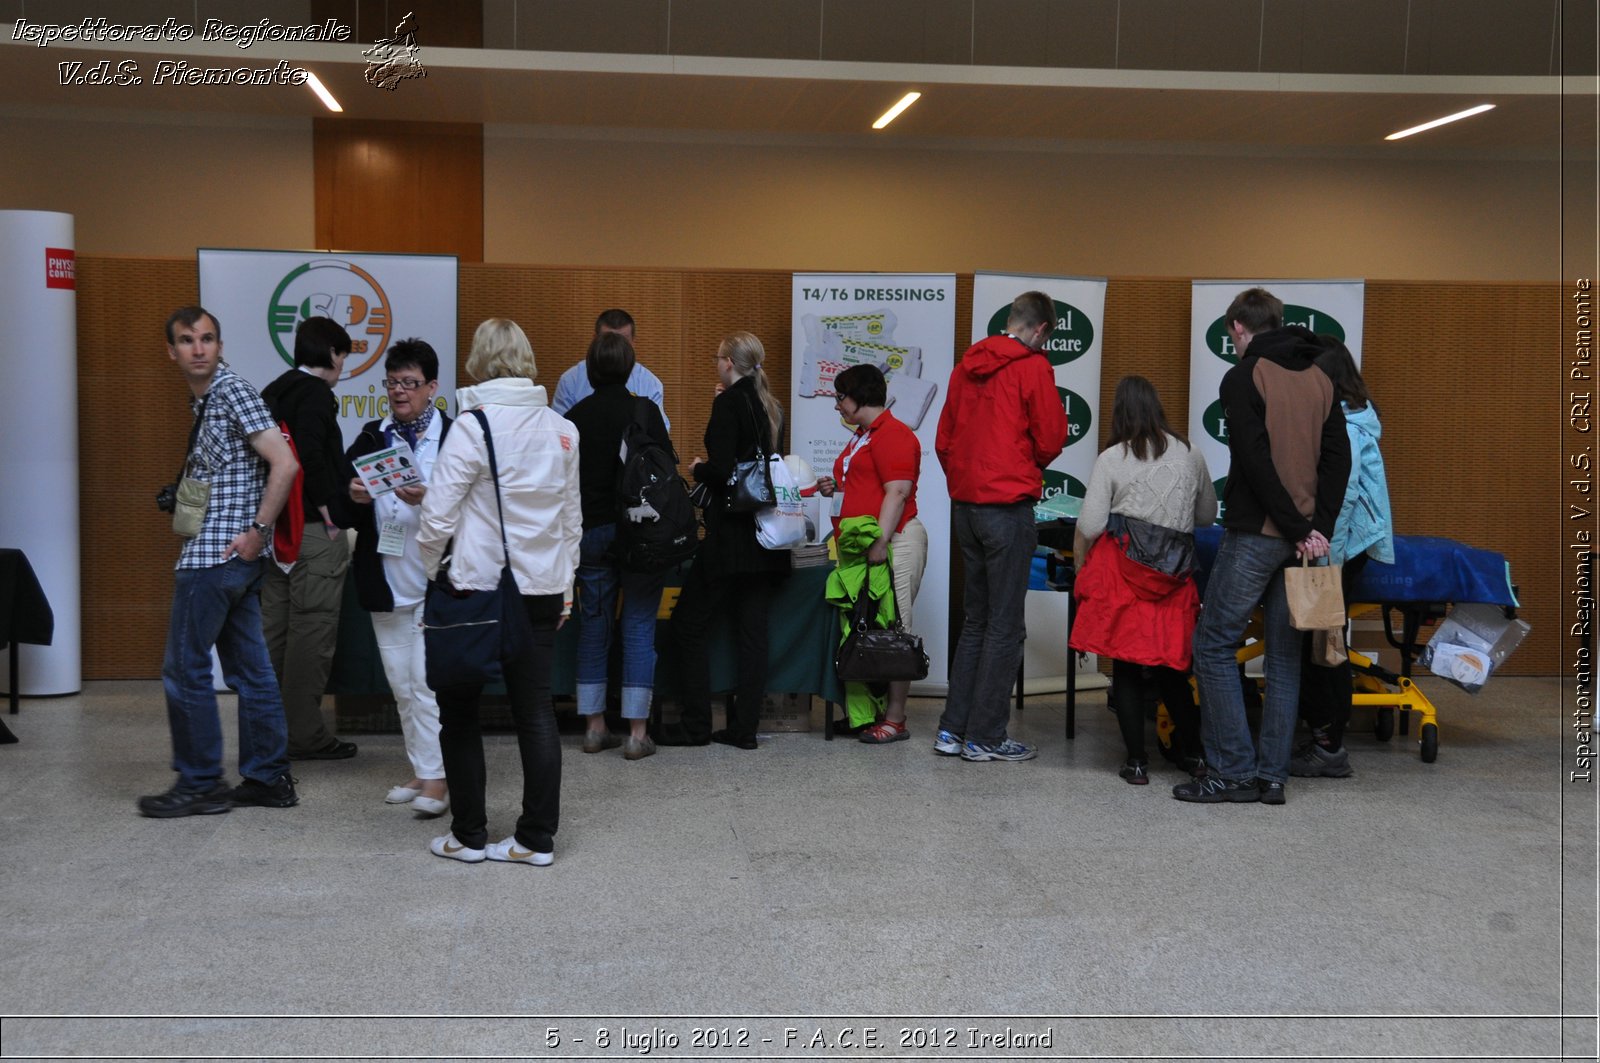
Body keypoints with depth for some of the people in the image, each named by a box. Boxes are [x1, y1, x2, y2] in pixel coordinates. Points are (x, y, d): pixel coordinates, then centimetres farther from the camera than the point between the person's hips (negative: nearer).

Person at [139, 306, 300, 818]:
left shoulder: (232, 391, -11)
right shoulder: (202, 401, 17)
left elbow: (284, 463, -20)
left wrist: (257, 531, -18)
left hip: (216, 554, -9)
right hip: (236, 560, 9)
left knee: (184, 668, -2)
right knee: (249, 666, 10)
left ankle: (199, 784, 7)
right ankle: (269, 778, 16)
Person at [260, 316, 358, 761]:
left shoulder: (272, 393, 16)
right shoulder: (315, 394, -11)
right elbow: (311, 458, -24)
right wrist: (331, 518, -16)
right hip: (313, 530, -9)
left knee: (274, 628, 12)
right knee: (312, 631, -4)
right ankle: (304, 733, 0)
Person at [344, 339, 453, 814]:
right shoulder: (371, 437, 11)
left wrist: (427, 499, -27)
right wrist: (355, 497, -10)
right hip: (386, 581, 6)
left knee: (428, 680, -8)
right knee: (401, 682, 13)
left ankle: (436, 778, -1)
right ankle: (421, 769, 24)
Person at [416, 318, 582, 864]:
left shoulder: (472, 425, -12)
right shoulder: (562, 430, 4)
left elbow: (437, 515, -14)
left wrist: (429, 572, 3)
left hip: (477, 588, -5)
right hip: (542, 589, 5)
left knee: (459, 711, 9)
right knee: (536, 711, 9)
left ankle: (468, 835, 15)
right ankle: (537, 837, 13)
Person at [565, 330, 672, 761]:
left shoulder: (575, 417, 1)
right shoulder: (645, 410, -8)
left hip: (590, 530, 3)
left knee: (594, 624, 11)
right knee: (639, 626, 1)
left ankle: (594, 726, 15)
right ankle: (637, 733, 0)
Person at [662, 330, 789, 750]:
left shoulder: (728, 403, -11)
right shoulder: (770, 406, 11)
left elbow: (722, 471, -19)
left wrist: (697, 470, 0)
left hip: (731, 537, -8)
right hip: (766, 533, 8)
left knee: (689, 625, 3)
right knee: (752, 629, 8)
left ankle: (696, 724, 5)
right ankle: (744, 726, 11)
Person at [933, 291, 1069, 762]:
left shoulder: (967, 364, 12)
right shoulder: (1033, 367, -8)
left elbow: (943, 440, 14)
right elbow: (1050, 441, -7)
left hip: (965, 505, 7)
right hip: (1008, 506, -7)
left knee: (975, 620, 15)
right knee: (1005, 626, 0)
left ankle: (952, 730, 15)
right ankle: (986, 737, 3)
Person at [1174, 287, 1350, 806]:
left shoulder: (1243, 378, -7)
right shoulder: (1320, 379, 14)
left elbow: (1256, 461, -17)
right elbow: (1338, 456, 5)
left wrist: (1296, 529, -13)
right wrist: (1318, 527, -1)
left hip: (1255, 534, -7)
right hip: (1304, 539, 7)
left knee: (1214, 645, 1)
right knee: (1285, 656, 10)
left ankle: (1231, 771, -1)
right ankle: (1272, 776, 13)